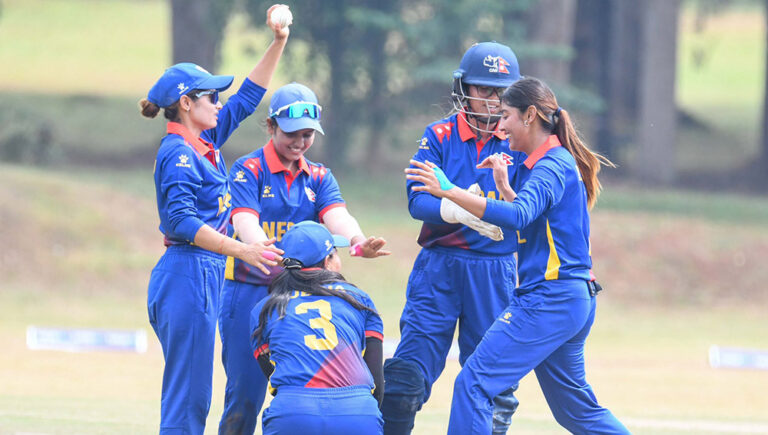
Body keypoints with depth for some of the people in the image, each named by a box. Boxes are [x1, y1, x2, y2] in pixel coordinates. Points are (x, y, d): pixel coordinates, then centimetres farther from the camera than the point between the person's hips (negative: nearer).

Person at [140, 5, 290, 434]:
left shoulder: (206, 143, 14)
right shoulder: (178, 153, -12)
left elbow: (247, 98, 24)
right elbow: (182, 221, -23)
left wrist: (278, 44, 18)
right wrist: (241, 249, -29)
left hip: (203, 277, 10)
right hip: (189, 274, -10)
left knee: (188, 398, 11)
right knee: (188, 399, -10)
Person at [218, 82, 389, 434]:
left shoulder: (319, 178, 10)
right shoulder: (249, 170, -3)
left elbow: (336, 215, -9)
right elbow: (245, 222, -20)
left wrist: (358, 242, -33)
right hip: (249, 290, -4)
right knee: (245, 394, -6)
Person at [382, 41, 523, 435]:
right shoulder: (440, 136, 1)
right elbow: (417, 201, -11)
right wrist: (458, 210, -31)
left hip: (495, 269, 1)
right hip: (439, 268, -1)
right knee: (408, 372, -8)